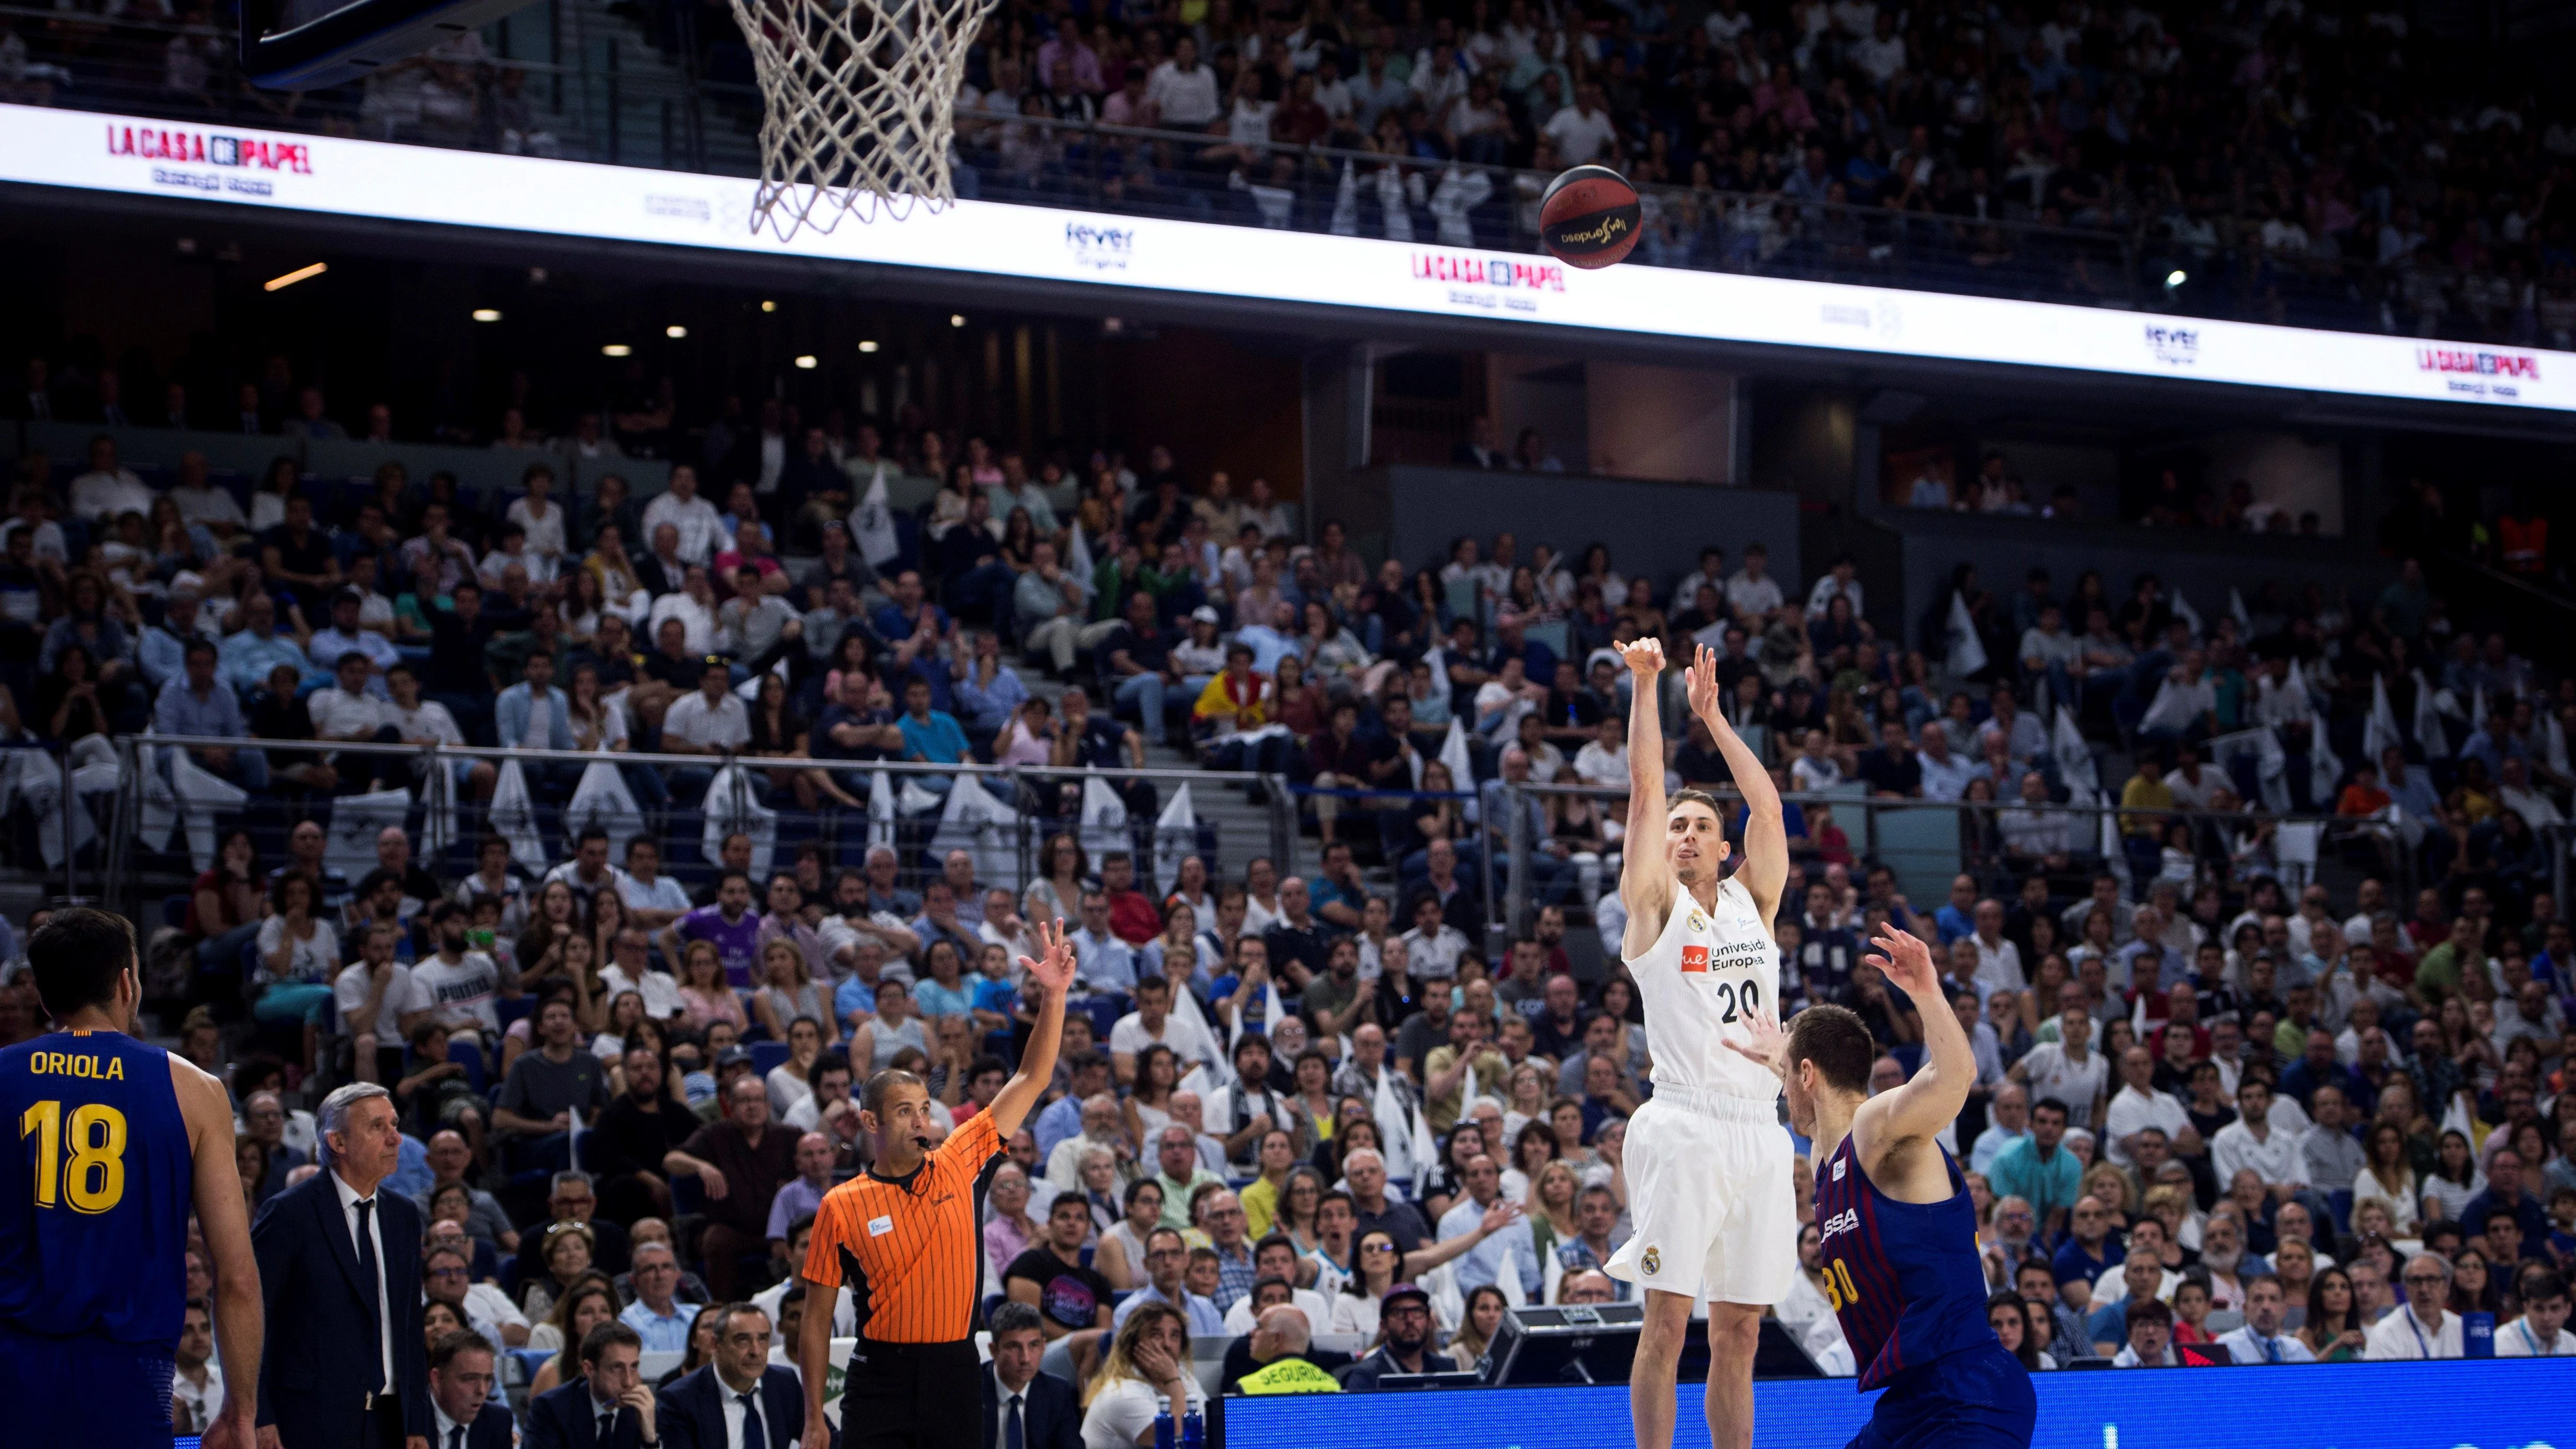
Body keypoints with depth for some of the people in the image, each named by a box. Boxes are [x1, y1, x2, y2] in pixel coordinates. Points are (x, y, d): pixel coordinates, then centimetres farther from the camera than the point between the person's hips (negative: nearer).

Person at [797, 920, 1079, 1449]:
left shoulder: (958, 1164, 4)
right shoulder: (842, 1206, -1)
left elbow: (1031, 1080, 6)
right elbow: (817, 1319, 3)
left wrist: (1054, 995, -4)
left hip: (956, 1372, 2)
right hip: (880, 1380, -2)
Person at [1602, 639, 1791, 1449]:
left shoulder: (1753, 902, 17)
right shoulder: (1656, 904, 6)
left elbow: (1767, 804, 13)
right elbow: (1645, 789, 0)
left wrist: (1712, 714, 14)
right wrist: (1646, 686, -2)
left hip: (1758, 1131, 5)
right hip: (1684, 1129, -4)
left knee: (1739, 1329, 6)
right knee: (1668, 1321, -7)